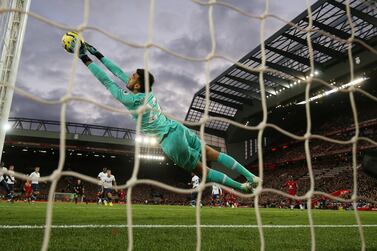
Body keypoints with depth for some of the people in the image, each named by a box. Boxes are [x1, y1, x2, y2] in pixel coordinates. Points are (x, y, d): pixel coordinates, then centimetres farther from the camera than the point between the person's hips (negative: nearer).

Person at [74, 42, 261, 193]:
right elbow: (119, 72, 11)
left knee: (201, 169, 8)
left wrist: (85, 59, -4)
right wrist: (97, 54, 17)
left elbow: (107, 81, -12)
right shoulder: (146, 91, 3)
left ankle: (241, 187, 12)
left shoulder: (133, 100, -18)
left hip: (171, 142, -7)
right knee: (213, 155, 12)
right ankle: (250, 176, 15)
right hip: (178, 129, 7)